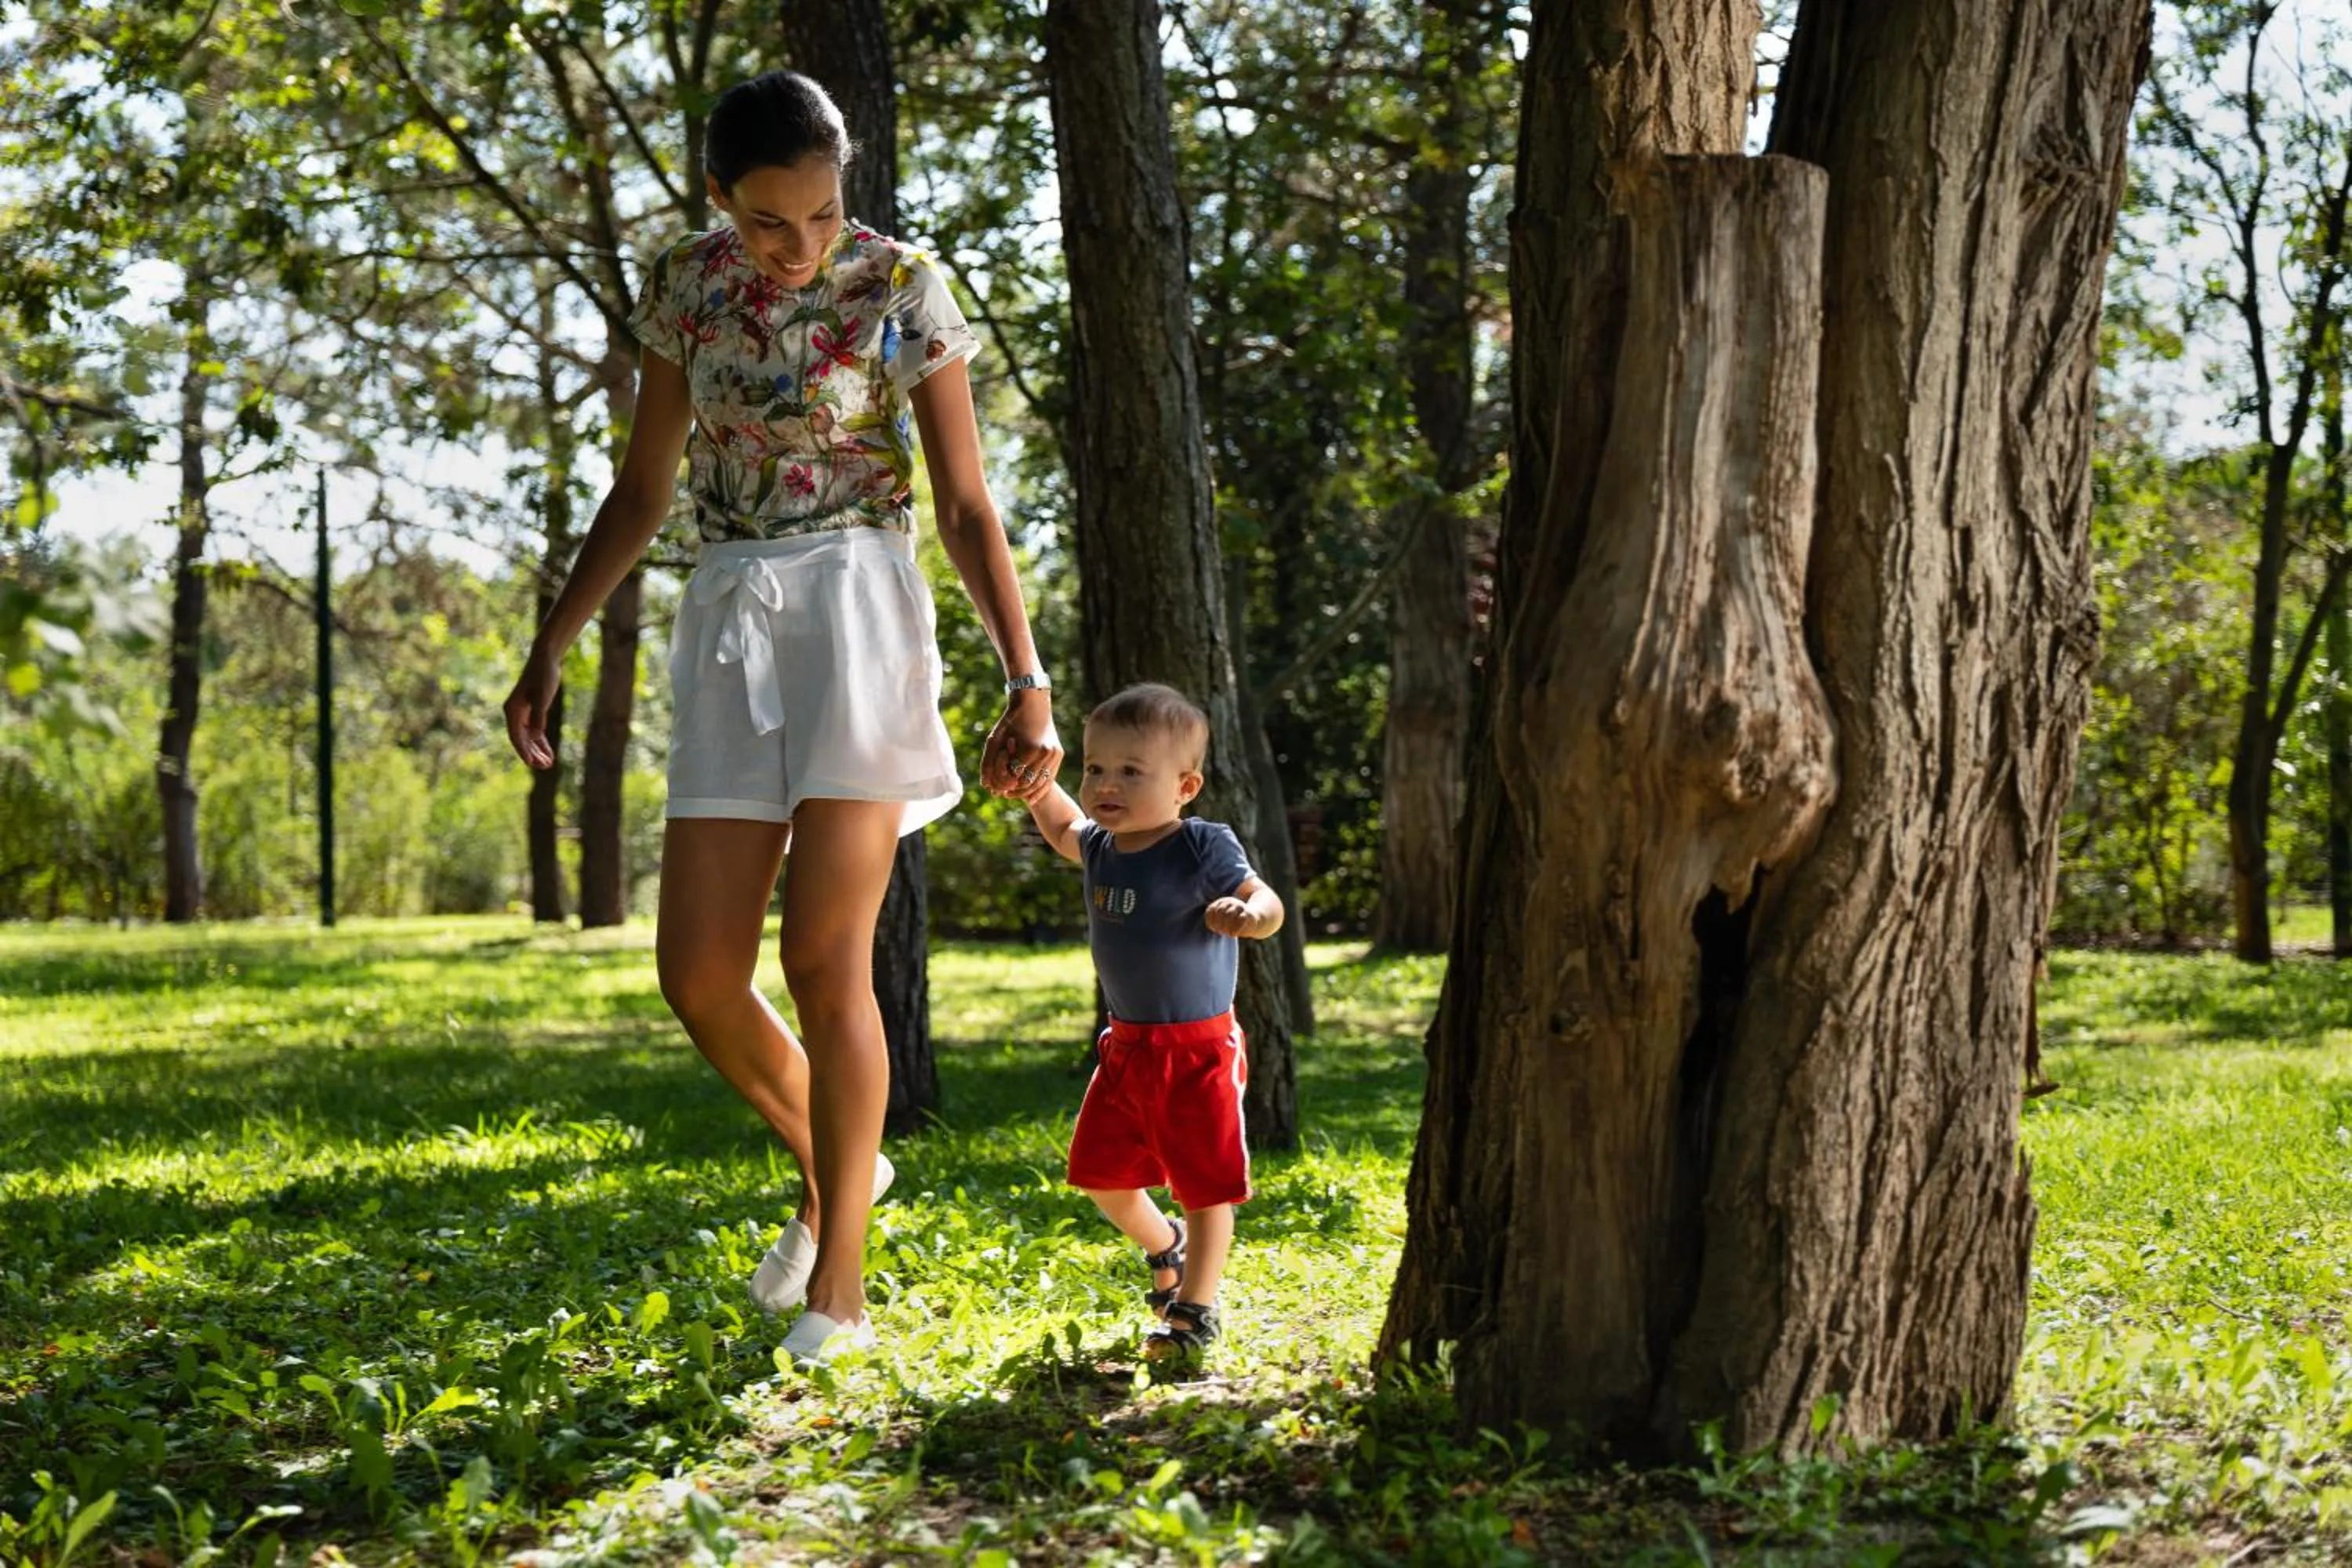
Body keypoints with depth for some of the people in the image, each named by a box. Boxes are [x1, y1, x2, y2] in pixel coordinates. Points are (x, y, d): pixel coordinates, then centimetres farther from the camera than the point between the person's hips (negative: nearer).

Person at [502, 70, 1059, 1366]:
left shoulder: (903, 291, -4)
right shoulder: (685, 286, 8)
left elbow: (966, 506, -5)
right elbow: (641, 491, 15)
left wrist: (1028, 684, -15)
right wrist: (549, 650, 12)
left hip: (857, 608, -4)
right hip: (727, 625, 5)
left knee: (823, 952, -14)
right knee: (698, 972, -2)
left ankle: (840, 1284, -4)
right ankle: (831, 1169, 25)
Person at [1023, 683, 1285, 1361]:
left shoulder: (1203, 848, -17)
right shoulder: (1102, 847, 3)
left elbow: (1266, 903, -21)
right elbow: (1065, 831, 26)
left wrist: (1247, 915, -43)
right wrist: (1038, 786, 10)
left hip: (1198, 1049, -7)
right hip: (1126, 1046, 7)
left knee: (1206, 1185, 1)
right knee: (1099, 1174, 12)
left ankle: (1194, 1309, 13)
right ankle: (1164, 1245, 40)